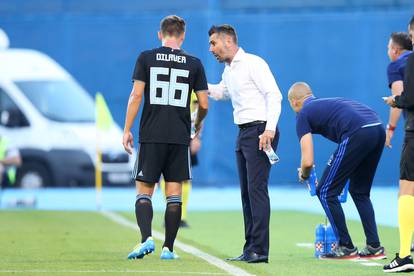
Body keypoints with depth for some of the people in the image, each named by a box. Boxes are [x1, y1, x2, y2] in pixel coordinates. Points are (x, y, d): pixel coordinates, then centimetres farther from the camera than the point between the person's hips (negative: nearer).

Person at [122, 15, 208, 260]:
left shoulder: (146, 58, 2)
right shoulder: (194, 63, 5)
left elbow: (136, 95, -4)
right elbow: (204, 104, 5)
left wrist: (127, 130, 1)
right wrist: (198, 124, 26)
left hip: (151, 136, -1)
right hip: (180, 137, 1)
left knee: (144, 192, 3)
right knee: (174, 194, 6)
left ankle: (146, 238, -17)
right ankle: (168, 248, 5)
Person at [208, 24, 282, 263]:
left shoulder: (253, 64, -10)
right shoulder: (229, 71, 18)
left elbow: (274, 95, -16)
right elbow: (221, 92, 39)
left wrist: (269, 129, -25)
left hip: (260, 131, -10)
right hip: (243, 134, 10)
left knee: (256, 188, -15)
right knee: (246, 192, 9)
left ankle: (260, 250, -18)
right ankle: (250, 249, 13)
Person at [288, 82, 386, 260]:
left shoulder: (303, 114, 13)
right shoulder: (328, 103, 34)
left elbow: (308, 161, 4)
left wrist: (303, 175, 27)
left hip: (358, 134, -8)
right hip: (379, 129, 8)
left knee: (326, 192, 7)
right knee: (360, 192, 24)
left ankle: (346, 247, 10)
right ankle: (374, 247, 19)